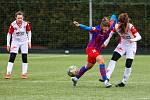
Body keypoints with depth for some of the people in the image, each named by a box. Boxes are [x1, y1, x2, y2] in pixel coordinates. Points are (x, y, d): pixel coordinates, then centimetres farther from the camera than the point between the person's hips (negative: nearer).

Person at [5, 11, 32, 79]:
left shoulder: (26, 24, -14)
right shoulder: (13, 25, -19)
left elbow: (29, 32, 4)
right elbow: (9, 34, -7)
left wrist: (29, 41, -1)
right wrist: (8, 44, -8)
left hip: (24, 42, 2)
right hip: (15, 42, -2)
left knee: (24, 58, 1)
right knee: (12, 57, -12)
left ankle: (24, 73, 10)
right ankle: (8, 73, -12)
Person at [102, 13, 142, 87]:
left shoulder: (130, 27, -27)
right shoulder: (117, 26, -14)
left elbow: (139, 37, -29)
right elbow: (111, 33, 2)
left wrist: (133, 39, -49)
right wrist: (107, 41, -8)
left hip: (131, 46, -4)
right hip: (122, 44, 4)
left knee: (128, 65, -7)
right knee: (113, 59, -14)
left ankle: (124, 82, 8)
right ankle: (107, 77, -17)